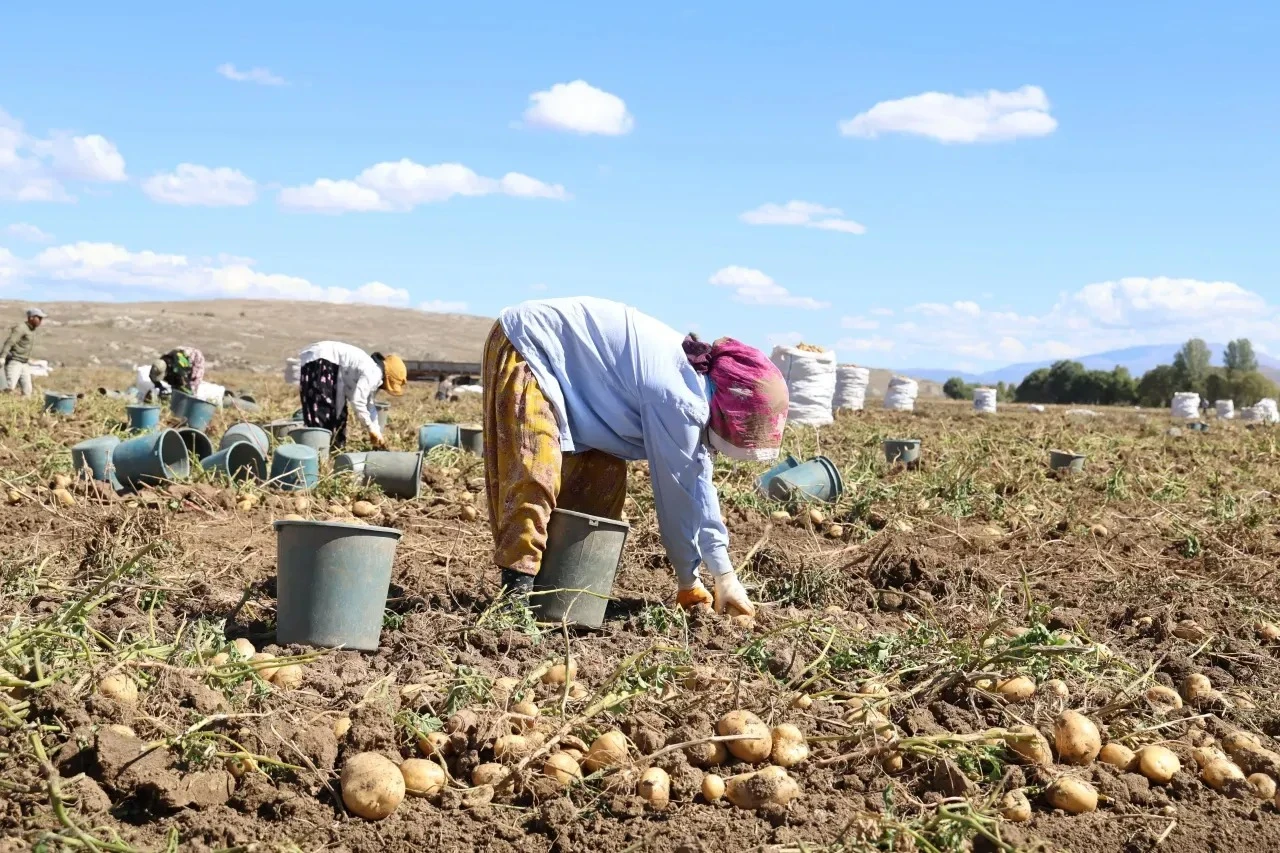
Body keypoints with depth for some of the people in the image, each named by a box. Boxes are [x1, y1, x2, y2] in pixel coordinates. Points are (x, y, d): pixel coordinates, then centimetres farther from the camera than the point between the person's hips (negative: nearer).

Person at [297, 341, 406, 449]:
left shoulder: (372, 371, 12)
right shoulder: (372, 374, -18)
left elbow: (368, 405, 22)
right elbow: (357, 402, -23)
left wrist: (377, 433, 21)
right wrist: (372, 430, -13)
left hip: (327, 364, 11)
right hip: (319, 363, -11)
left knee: (338, 408, 13)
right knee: (321, 410, -12)